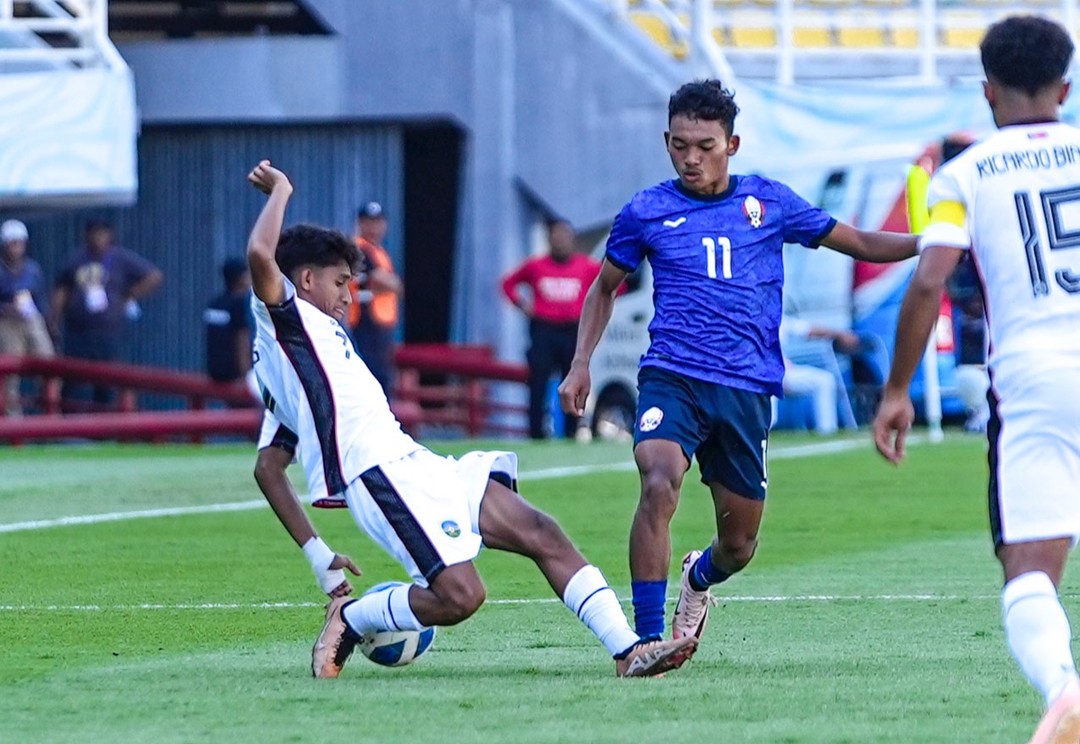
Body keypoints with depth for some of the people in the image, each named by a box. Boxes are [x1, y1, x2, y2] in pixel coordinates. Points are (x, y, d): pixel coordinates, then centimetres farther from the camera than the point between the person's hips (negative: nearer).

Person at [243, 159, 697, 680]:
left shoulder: (293, 347, 30)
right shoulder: (284, 317, 5)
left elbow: (268, 467, 28)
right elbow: (260, 256, -19)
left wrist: (319, 557, 25)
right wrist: (279, 191, -2)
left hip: (413, 464, 10)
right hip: (379, 472, -10)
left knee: (541, 534, -2)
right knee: (459, 595, -24)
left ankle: (628, 651, -10)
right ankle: (349, 621, 0)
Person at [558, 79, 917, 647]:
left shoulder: (768, 202, 7)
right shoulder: (646, 212, 5)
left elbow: (860, 243, 15)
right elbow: (605, 287, 21)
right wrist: (581, 364, 9)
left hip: (747, 388, 2)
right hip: (671, 378, -2)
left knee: (739, 543, 9)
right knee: (659, 485, -31)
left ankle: (699, 578, 47)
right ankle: (646, 638, -28)